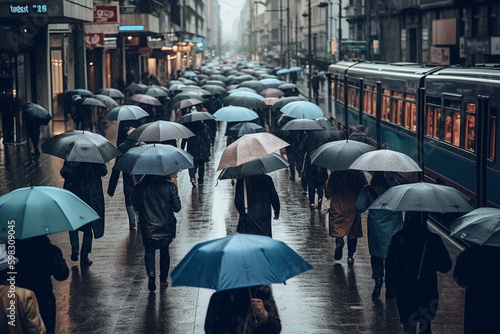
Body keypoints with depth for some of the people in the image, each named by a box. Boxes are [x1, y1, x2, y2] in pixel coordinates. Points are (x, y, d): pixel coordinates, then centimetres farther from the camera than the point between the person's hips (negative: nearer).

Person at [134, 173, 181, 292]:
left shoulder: (140, 187, -8)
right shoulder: (169, 186, -11)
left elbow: (137, 207, 1)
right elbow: (177, 208, -6)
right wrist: (175, 186, 1)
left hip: (148, 228, 0)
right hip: (166, 227, 1)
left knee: (149, 250, 18)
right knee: (164, 250, 21)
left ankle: (151, 274, -6)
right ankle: (163, 280, 25)